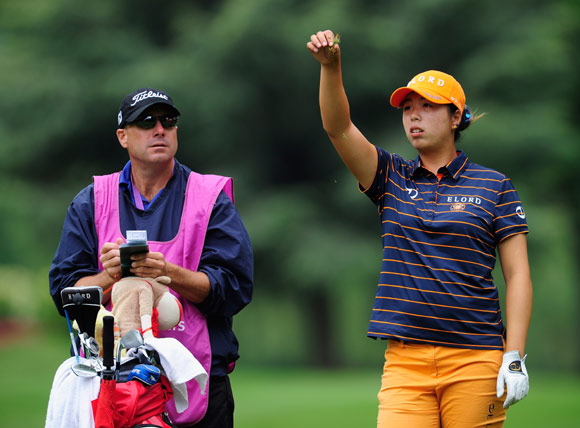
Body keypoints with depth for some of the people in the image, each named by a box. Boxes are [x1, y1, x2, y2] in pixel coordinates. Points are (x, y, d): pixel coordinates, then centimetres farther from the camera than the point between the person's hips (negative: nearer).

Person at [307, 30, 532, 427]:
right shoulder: (393, 179, 13)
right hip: (405, 359, 2)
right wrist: (330, 66, -17)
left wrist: (515, 357, -7)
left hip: (475, 360, -2)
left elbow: (518, 275, 2)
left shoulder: (494, 186, 5)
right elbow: (338, 127, 0)